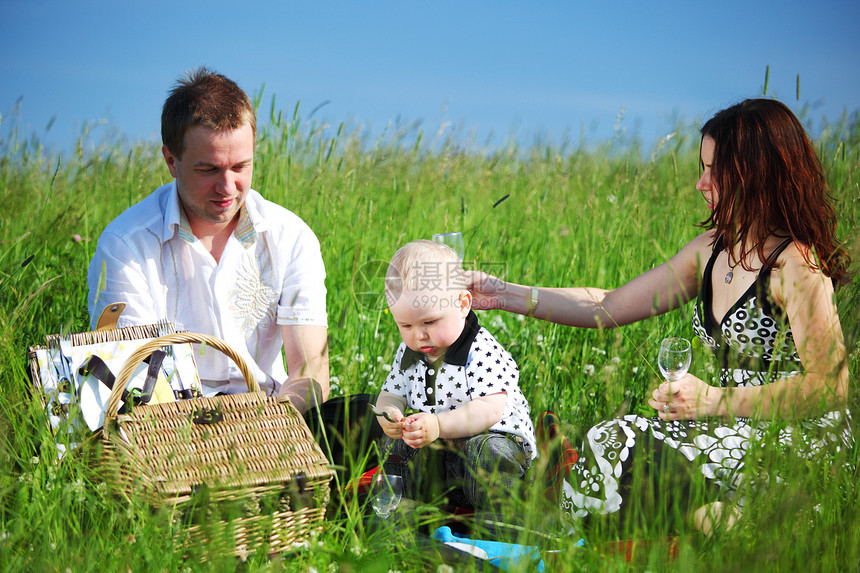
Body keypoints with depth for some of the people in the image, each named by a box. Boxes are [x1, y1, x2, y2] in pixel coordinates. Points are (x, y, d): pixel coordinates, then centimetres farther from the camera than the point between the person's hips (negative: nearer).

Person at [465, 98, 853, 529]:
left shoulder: (794, 266, -15)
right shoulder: (713, 249, 10)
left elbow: (830, 387, -21)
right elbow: (610, 307, 13)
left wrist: (713, 400, -22)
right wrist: (503, 295, 9)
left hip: (798, 438, -8)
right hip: (742, 427, 8)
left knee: (618, 450, -20)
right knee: (609, 444, -11)